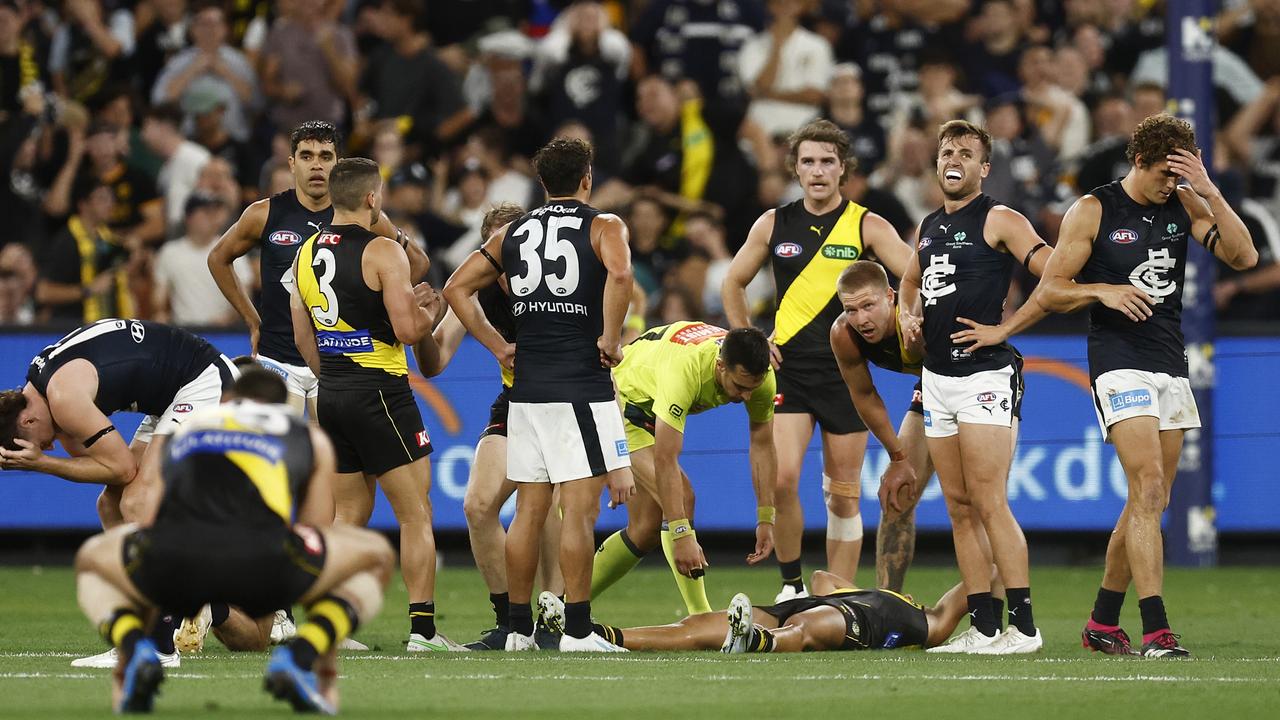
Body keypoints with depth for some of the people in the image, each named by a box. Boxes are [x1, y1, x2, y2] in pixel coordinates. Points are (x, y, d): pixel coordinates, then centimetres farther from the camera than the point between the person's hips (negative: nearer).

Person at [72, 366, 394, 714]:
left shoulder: (187, 428, 38)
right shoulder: (312, 440, 33)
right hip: (262, 561, -2)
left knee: (91, 560, 37)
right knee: (376, 556, 27)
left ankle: (134, 649, 2)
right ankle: (302, 655, -1)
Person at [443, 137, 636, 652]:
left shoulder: (510, 234, 13)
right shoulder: (603, 227, -2)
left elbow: (456, 289, 13)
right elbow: (619, 275, -23)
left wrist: (497, 346, 13)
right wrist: (610, 338, -13)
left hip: (527, 389, 5)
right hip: (582, 387, -5)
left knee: (529, 509, 9)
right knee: (579, 508, -5)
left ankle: (519, 629, 12)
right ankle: (577, 630, -7)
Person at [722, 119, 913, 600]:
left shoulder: (868, 227, -1)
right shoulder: (774, 225, 7)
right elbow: (734, 283, 18)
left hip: (846, 372, -1)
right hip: (788, 367, 1)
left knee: (843, 496, 2)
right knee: (782, 478, -16)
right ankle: (791, 586, -1)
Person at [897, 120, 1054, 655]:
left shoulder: (999, 220, -5)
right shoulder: (930, 227, 17)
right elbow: (910, 283, 35)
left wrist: (1002, 330, -14)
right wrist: (909, 316, 12)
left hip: (984, 375, -8)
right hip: (936, 377, 8)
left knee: (988, 505, -12)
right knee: (959, 509, 7)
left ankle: (1023, 626, -11)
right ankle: (983, 628, 9)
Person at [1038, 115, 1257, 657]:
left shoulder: (1184, 205, 8)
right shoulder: (1093, 211, -4)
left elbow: (1243, 256, -3)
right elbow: (1050, 291, -1)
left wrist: (1210, 193, -12)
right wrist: (1102, 291, -19)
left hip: (1170, 366, 6)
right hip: (1119, 363, -6)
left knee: (1151, 501, 9)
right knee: (1148, 489, -18)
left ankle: (1103, 622, 22)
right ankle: (1156, 631, -23)